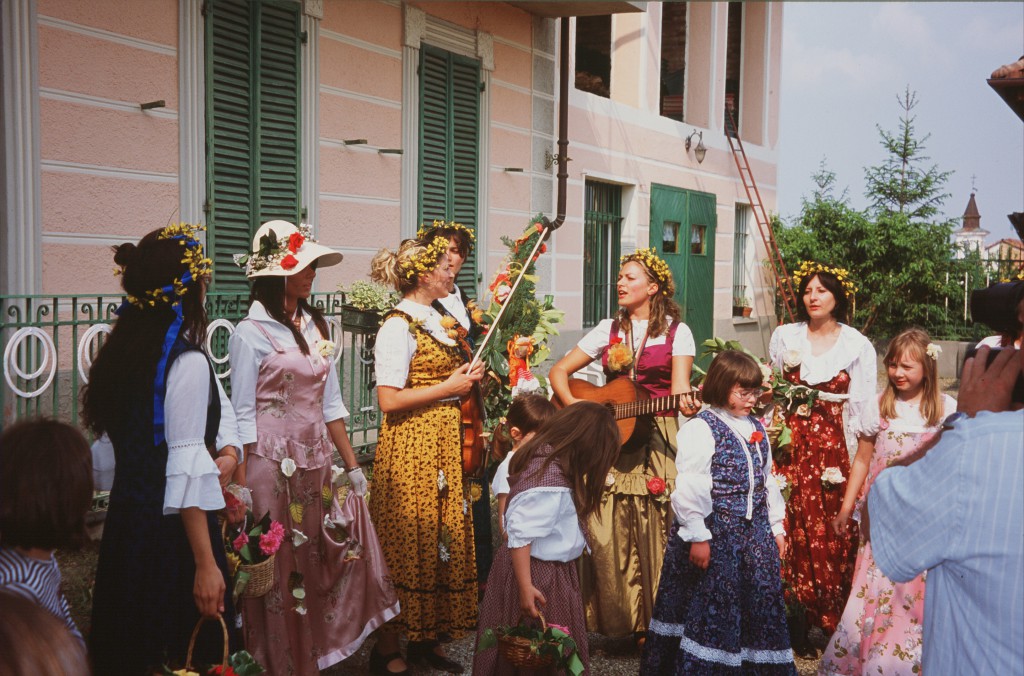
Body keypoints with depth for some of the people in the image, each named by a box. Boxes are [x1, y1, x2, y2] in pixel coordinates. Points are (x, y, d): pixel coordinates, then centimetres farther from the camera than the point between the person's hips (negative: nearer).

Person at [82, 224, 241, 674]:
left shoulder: (124, 348, 7)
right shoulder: (188, 363, -19)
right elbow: (185, 468, -23)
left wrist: (229, 452, -5)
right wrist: (206, 564, -22)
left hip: (125, 519, 9)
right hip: (172, 531, -9)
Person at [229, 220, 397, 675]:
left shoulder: (314, 326, 9)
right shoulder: (251, 333, -9)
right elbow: (242, 417, -9)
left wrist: (352, 465, 11)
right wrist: (241, 489, -11)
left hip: (317, 463, 6)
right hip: (274, 466, -6)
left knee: (322, 565, 9)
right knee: (281, 573, 5)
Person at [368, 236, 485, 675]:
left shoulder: (437, 319, 13)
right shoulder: (398, 326, -13)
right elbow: (389, 400, -20)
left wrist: (468, 377, 5)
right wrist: (448, 387, -15)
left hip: (445, 442, 9)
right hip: (411, 445, -9)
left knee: (445, 537, 11)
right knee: (408, 544, -2)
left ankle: (427, 638, 22)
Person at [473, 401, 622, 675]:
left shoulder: (540, 457, 1)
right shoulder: (551, 483, -28)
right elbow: (521, 535, -29)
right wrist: (525, 587, -28)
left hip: (548, 569, 10)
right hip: (540, 575, -10)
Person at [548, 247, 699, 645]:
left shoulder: (676, 331, 3)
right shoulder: (608, 329, 11)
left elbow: (679, 384, -9)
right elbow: (559, 371, 9)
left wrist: (686, 400, -32)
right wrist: (576, 408, -8)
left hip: (657, 441, -3)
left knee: (654, 532, -3)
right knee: (606, 533, -1)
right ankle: (614, 619, 11)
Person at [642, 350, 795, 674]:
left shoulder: (756, 429, 11)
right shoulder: (701, 429, -13)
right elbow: (689, 488, -17)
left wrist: (776, 526, 17)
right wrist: (697, 536, -17)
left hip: (755, 532, 7)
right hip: (716, 533, -7)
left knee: (761, 603, 13)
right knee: (713, 604, -1)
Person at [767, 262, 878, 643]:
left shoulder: (858, 346, 3)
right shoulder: (784, 336, 7)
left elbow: (864, 411, 1)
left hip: (834, 449, -1)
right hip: (790, 444, 1)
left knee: (831, 534, -2)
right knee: (789, 530, -2)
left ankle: (828, 620, 12)